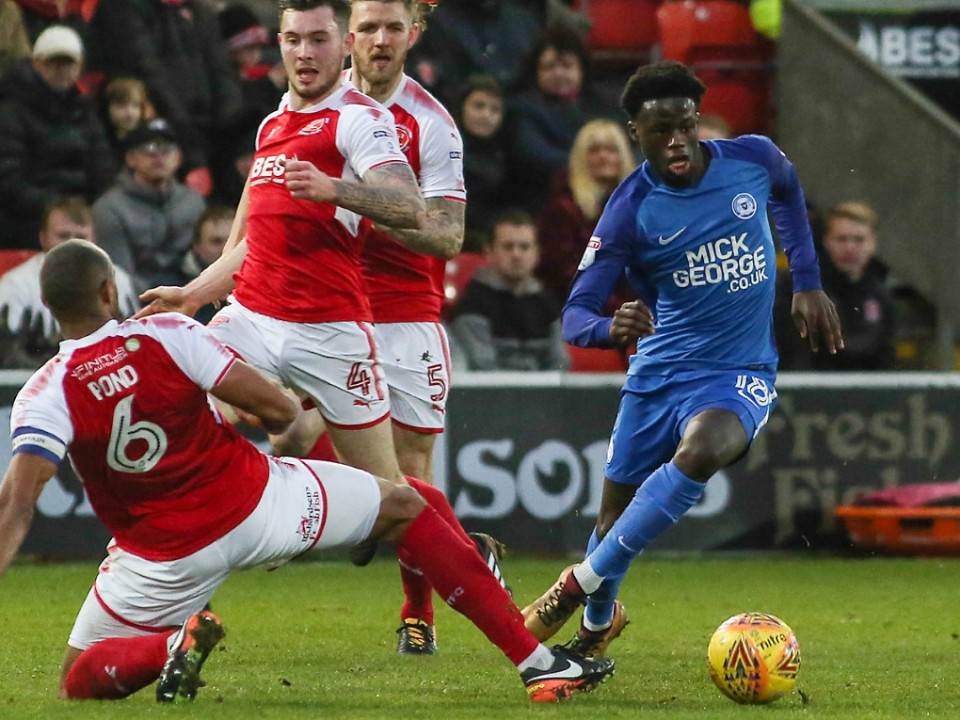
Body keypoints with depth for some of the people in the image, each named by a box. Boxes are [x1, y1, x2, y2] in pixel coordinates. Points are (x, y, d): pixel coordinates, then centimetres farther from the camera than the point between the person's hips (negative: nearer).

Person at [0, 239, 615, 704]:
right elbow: (278, 407, -13)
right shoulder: (167, 336, -12)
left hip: (165, 559, 0)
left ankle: (172, 645, -15)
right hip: (254, 504, 0)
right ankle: (536, 660, 14)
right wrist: (292, 414, 11)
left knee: (81, 679, 19)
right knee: (403, 506, 19)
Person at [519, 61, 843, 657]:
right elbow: (576, 314, -13)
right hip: (658, 376, 1)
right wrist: (609, 329, -37)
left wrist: (808, 284, 15)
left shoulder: (753, 159, -6)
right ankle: (598, 623, 36)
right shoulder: (631, 211, -11)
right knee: (616, 513, 5)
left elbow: (788, 191, 20)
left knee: (702, 449, -32)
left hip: (740, 374, -1)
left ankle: (583, 581, -21)